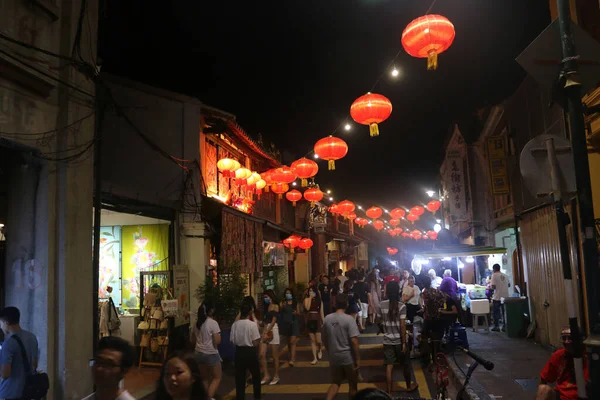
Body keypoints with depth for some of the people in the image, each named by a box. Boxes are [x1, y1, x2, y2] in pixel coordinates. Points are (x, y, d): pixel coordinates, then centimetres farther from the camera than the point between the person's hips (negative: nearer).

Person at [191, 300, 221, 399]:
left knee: (205, 378, 19)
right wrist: (218, 335, 1)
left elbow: (192, 340, 12)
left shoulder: (196, 323, 3)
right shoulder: (213, 323, -16)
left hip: (199, 353, 6)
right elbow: (217, 341, -18)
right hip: (211, 354, -6)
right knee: (217, 377, 9)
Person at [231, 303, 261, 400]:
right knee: (256, 376, 18)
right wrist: (260, 338, 4)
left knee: (240, 377, 13)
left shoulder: (235, 324, -5)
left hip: (239, 351, 3)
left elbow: (232, 341, 1)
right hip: (250, 352, -3)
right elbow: (255, 343, -15)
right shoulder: (252, 324, -16)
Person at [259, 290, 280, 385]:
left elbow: (274, 321, -11)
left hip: (273, 330, -7)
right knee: (262, 355, -2)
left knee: (275, 356, 1)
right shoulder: (266, 307, 19)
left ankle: (276, 376, 11)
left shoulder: (275, 306, -2)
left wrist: (267, 332, -14)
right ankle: (266, 376, 8)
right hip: (265, 330, 7)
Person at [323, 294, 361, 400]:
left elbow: (325, 339, 7)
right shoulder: (349, 319, -16)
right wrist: (358, 358, -10)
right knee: (353, 384, 15)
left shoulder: (327, 319, -1)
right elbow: (354, 341, -19)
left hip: (334, 357, 4)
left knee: (335, 382, 17)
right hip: (348, 357, -4)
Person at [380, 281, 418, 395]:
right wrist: (404, 342, -11)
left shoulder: (382, 305, -5)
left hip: (387, 340, 2)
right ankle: (409, 386, 36)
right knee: (405, 364, 18)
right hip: (399, 340, -2)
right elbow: (402, 326, -15)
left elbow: (381, 322, 5)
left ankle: (389, 392, 9)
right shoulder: (401, 306, -15)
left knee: (389, 366, 6)